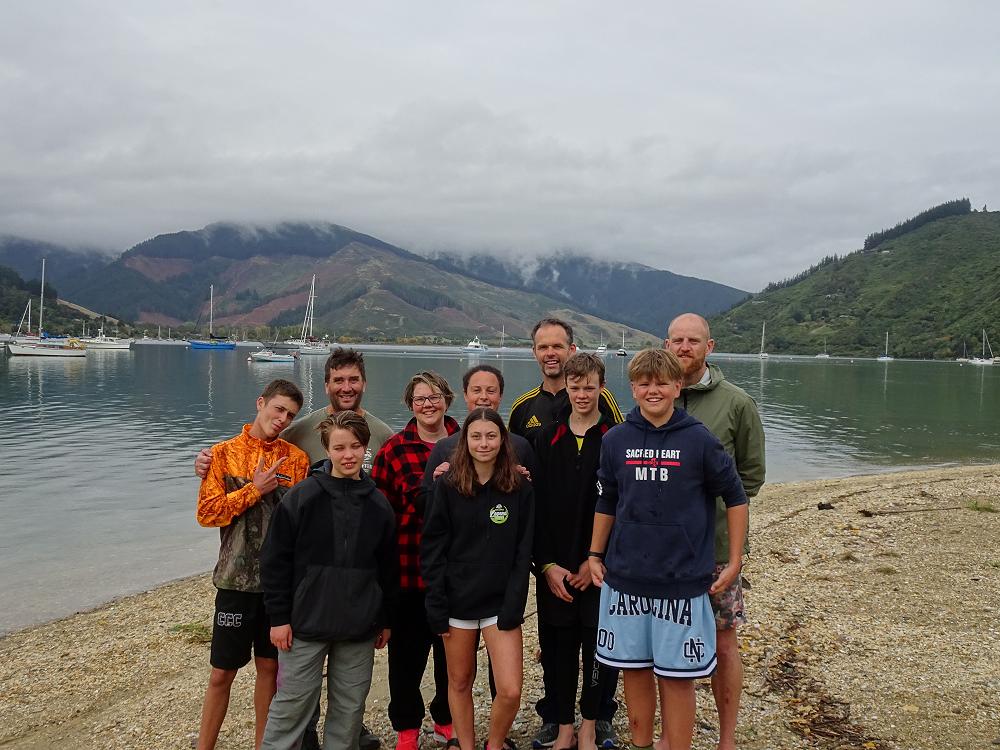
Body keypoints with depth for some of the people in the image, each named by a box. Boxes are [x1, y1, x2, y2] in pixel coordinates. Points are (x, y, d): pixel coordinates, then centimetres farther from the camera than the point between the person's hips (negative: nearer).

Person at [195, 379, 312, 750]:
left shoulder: (297, 459, 3)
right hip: (237, 579, -1)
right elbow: (207, 512, -6)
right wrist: (255, 489, -12)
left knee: (269, 666, 12)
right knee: (222, 673, 6)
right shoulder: (224, 453, 0)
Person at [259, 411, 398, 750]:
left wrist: (386, 619, 13)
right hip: (307, 622, -3)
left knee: (350, 706, 11)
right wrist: (278, 617, -7)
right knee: (292, 704, 3)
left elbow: (388, 567, 12)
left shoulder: (379, 504, 4)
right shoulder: (301, 497, -7)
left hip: (359, 628, 3)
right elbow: (275, 561, -5)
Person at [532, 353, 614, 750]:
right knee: (562, 647, 10)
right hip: (555, 569, 2)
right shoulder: (548, 438, 4)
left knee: (596, 647, 7)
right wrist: (547, 565, -5)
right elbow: (536, 505, 2)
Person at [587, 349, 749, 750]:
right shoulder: (616, 440, 2)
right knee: (635, 669, 12)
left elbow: (735, 498, 3)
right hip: (625, 579, 3)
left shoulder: (700, 440, -6)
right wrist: (595, 555, 10)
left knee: (677, 677, 3)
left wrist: (734, 562, 2)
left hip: (683, 581, -3)